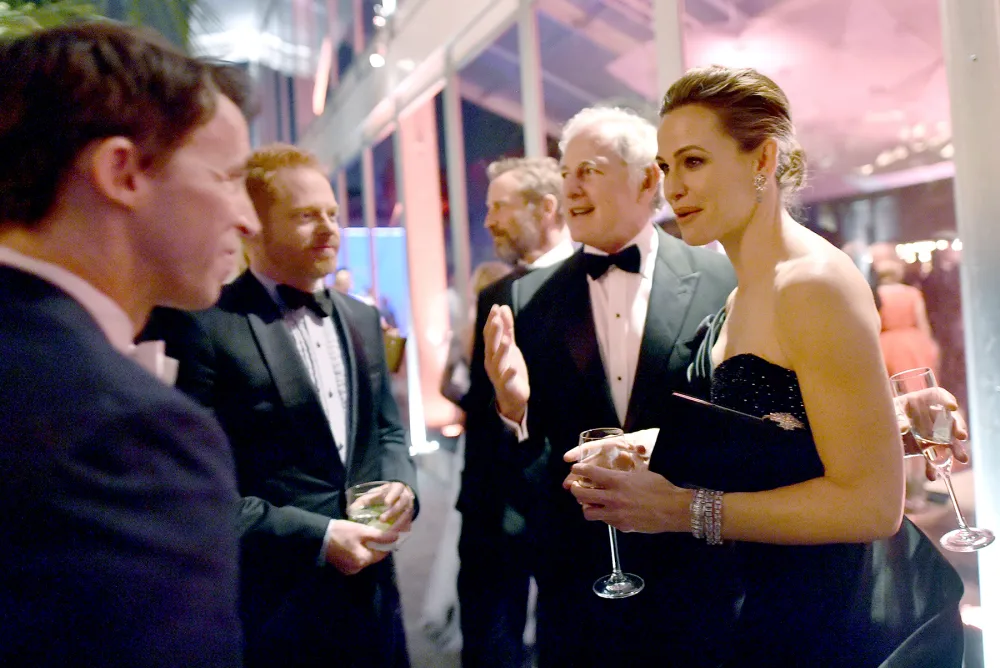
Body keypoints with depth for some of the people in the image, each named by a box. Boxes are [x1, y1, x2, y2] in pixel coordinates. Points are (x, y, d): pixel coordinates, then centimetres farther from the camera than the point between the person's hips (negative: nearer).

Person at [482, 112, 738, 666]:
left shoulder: (723, 282, -6)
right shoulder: (530, 299, -1)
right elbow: (526, 456, 1)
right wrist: (514, 407, -20)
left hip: (695, 572, -1)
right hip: (576, 574, 2)